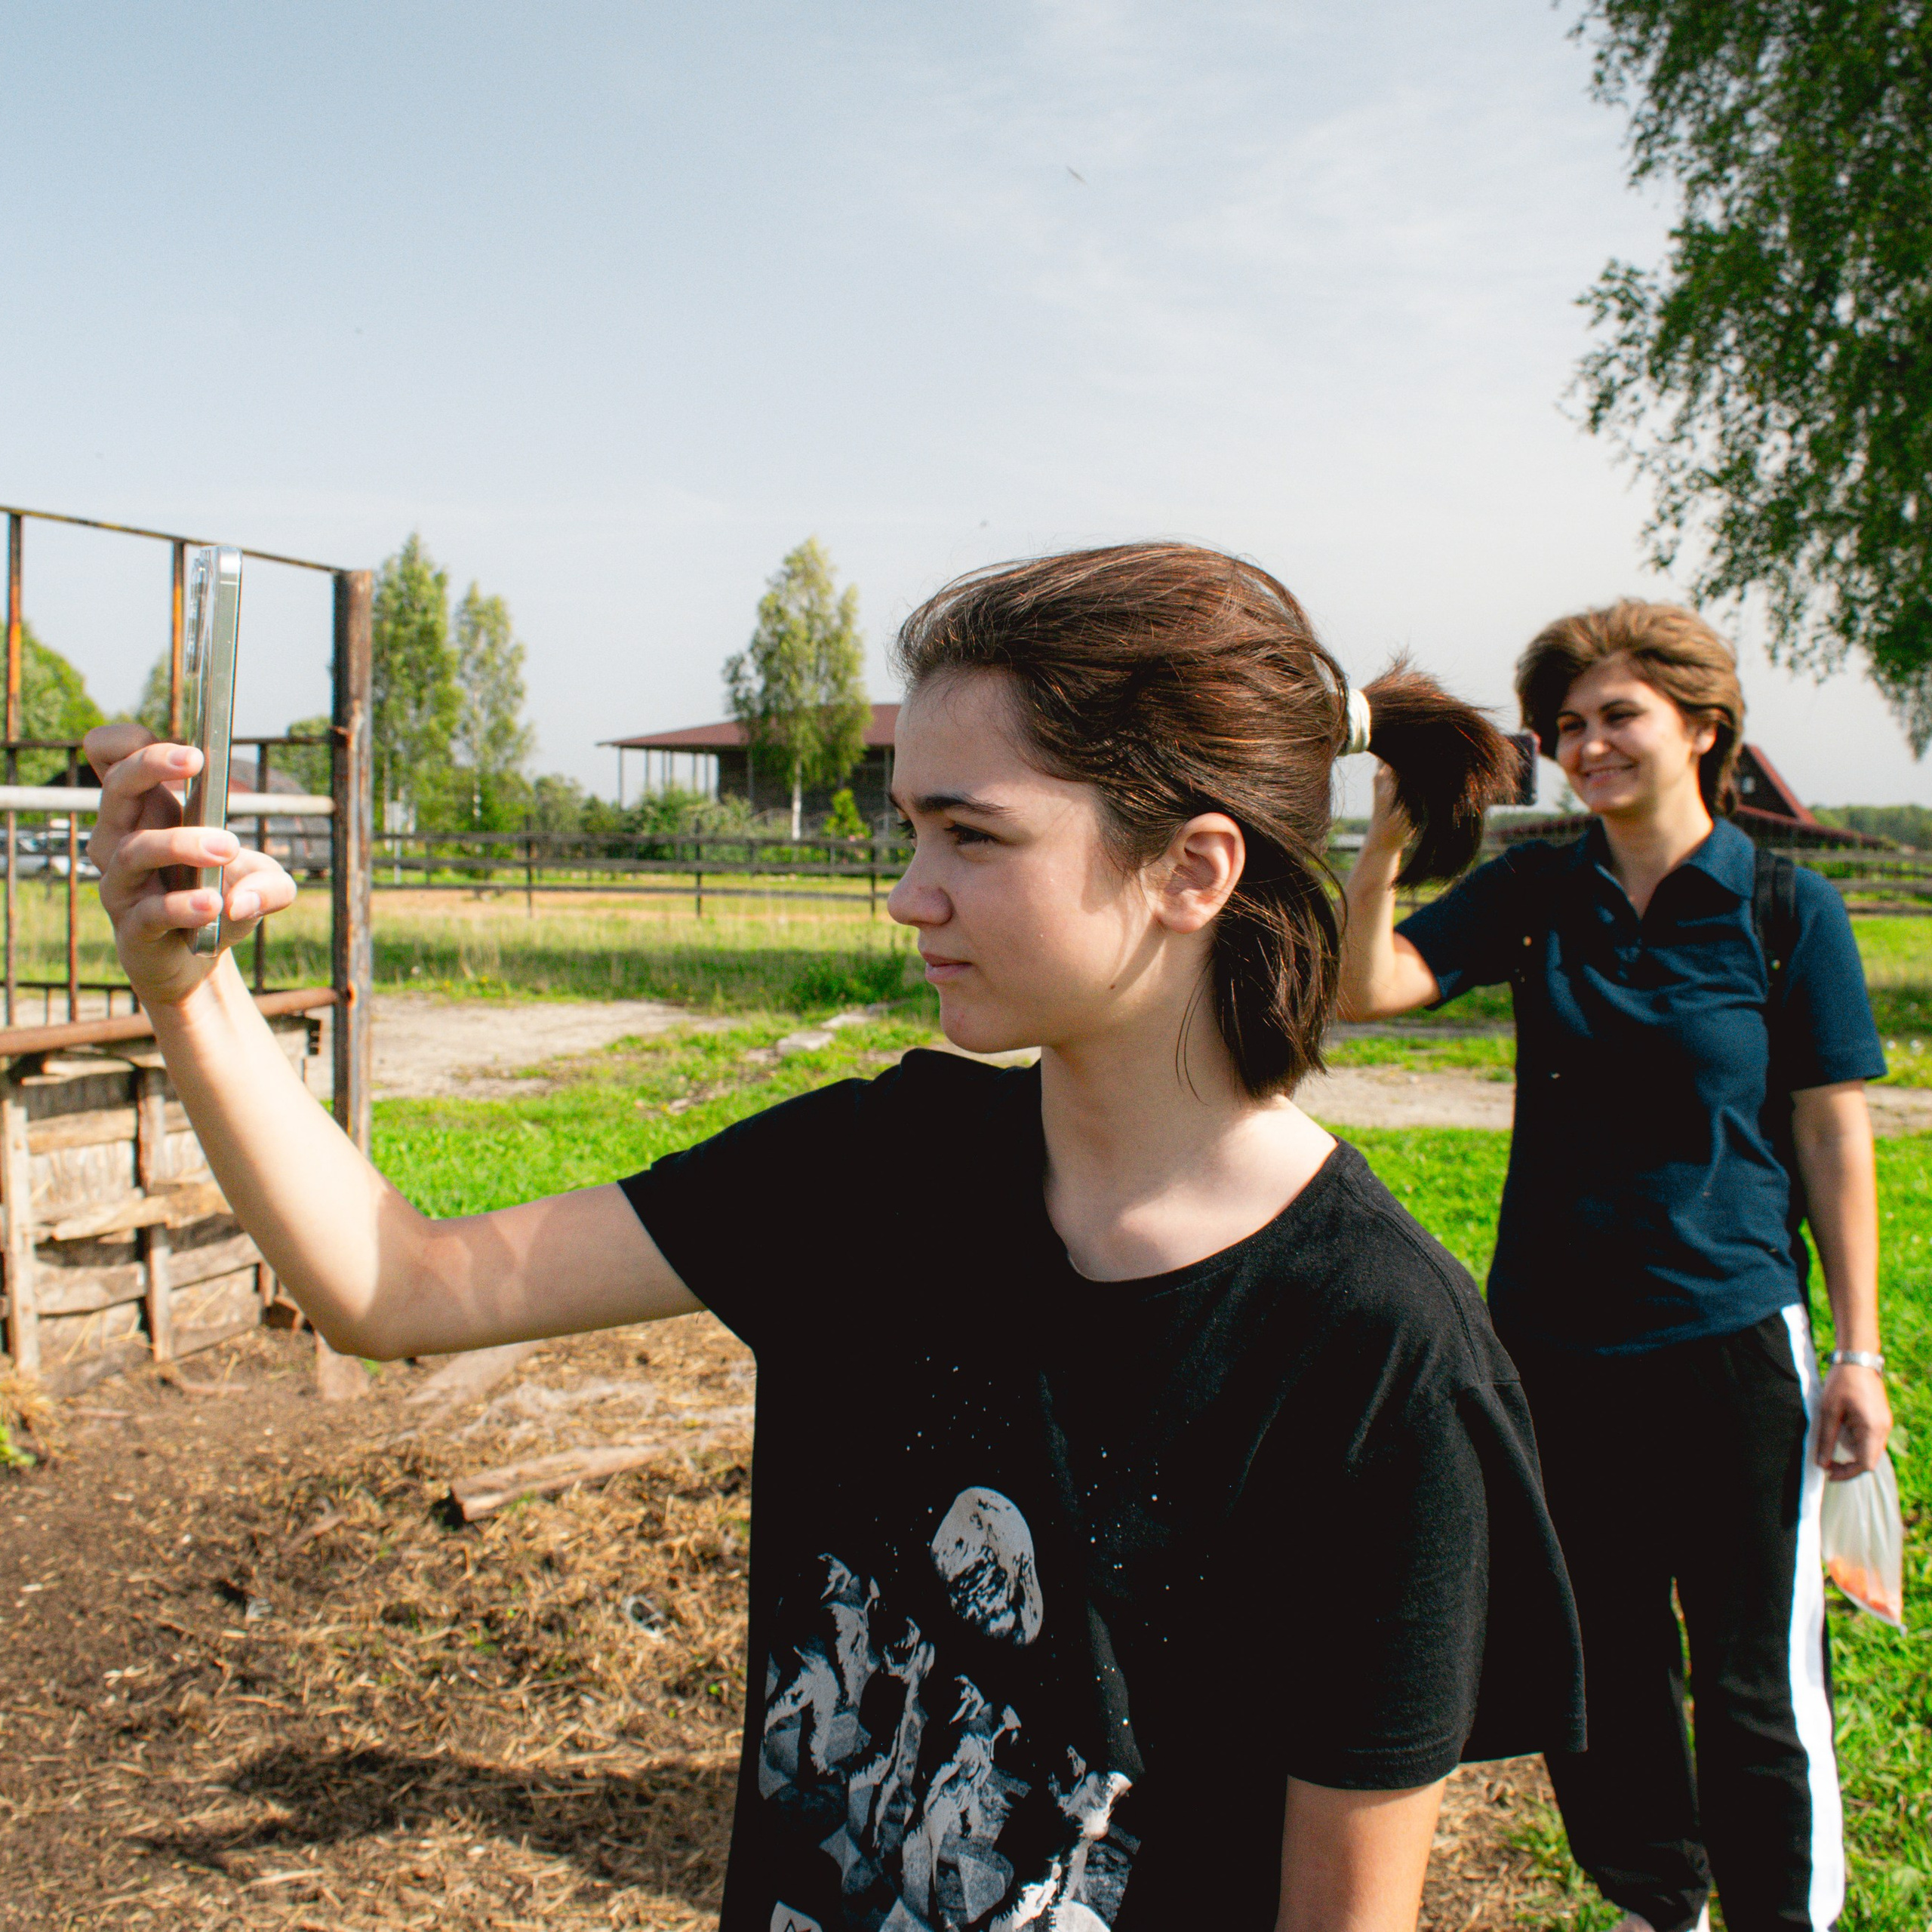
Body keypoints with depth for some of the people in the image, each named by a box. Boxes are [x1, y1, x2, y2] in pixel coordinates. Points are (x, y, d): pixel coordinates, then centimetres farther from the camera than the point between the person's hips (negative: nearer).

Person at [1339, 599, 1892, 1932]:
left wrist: (1859, 1352, -3)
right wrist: (1386, 843, -21)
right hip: (1553, 1339, 3)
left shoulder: (1786, 911, -5)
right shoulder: (1533, 894, 2)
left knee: (1757, 1686, 5)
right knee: (1596, 1667, 17)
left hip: (1731, 1340, -3)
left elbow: (1834, 1136, -3)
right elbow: (1368, 987, -8)